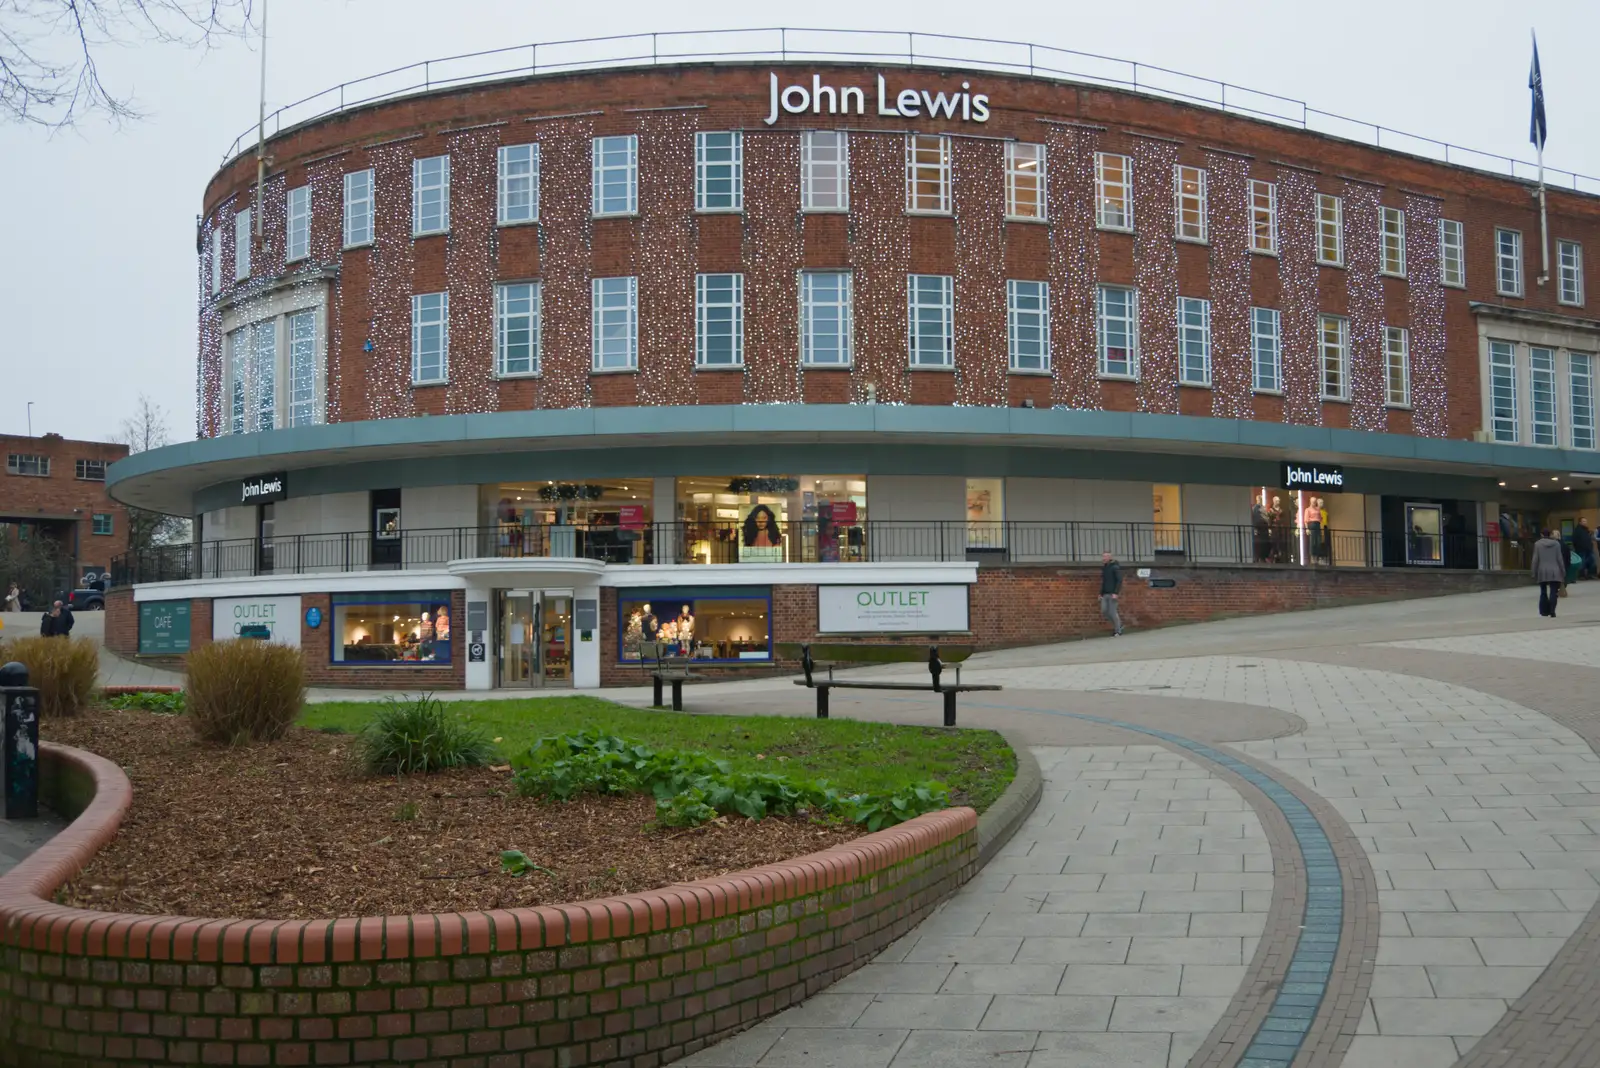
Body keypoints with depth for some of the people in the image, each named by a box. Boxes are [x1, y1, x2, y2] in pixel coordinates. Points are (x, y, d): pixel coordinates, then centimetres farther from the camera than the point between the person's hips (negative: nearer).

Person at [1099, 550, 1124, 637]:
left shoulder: (1115, 567, -9)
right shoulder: (1104, 568, 14)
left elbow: (1119, 580, -15)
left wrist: (1115, 593, -23)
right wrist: (1101, 594, 15)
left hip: (1112, 594, -7)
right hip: (1105, 594, 7)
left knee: (1112, 612, -7)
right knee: (1104, 612, 0)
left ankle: (1118, 631, 3)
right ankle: (1118, 625, 15)